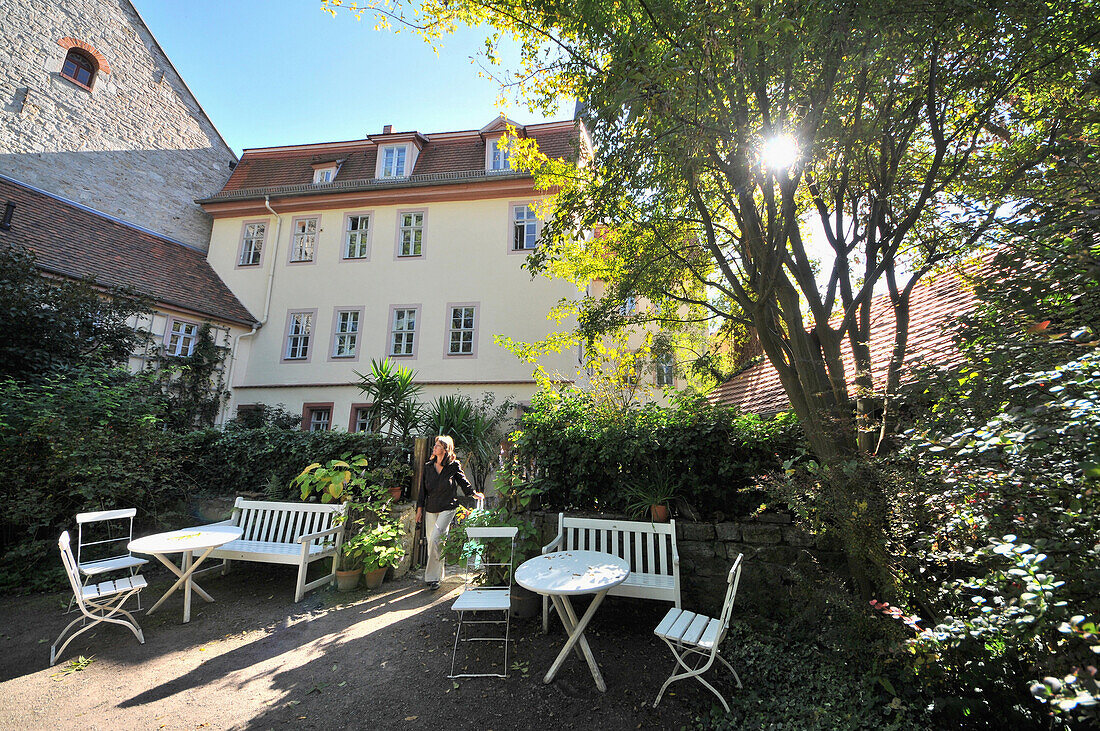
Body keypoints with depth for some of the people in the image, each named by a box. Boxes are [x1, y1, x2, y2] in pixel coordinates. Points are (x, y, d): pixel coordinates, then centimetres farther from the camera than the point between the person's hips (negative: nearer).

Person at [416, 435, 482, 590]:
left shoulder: (454, 466, -5)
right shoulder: (428, 467, 6)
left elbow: (464, 482, 10)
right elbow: (423, 489, 12)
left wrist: (475, 494, 14)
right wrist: (420, 508, 11)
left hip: (447, 509, -4)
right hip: (430, 510, 5)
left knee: (435, 539, -15)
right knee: (431, 542, 8)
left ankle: (432, 577, -3)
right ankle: (437, 574, 25)